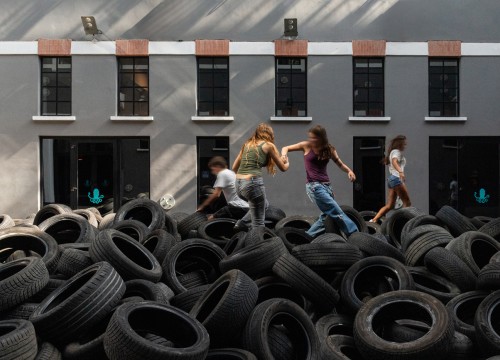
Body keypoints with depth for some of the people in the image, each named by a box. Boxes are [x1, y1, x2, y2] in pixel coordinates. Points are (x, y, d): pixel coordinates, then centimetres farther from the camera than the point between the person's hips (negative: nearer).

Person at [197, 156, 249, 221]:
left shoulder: (222, 173, -2)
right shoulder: (231, 173, 25)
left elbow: (216, 194, -7)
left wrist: (202, 206, 2)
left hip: (237, 207, -9)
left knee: (211, 219, -5)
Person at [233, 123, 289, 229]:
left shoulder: (247, 144, 19)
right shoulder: (268, 145, 4)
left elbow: (234, 167, 19)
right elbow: (283, 168, 12)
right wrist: (287, 163, 34)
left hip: (238, 184, 7)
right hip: (253, 183, -7)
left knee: (263, 205, 32)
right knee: (258, 224, 3)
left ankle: (240, 224, 21)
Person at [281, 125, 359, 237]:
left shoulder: (329, 149, 7)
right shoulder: (306, 145, -1)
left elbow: (340, 164, 16)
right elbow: (286, 148, 5)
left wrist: (349, 170, -5)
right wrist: (284, 154, -19)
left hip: (326, 186, 6)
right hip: (314, 186, -6)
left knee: (327, 216, 10)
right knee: (337, 214, -7)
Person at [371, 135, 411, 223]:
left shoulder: (393, 152, 24)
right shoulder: (397, 151, -4)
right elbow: (394, 162, -24)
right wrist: (400, 172, -43)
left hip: (391, 179, 9)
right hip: (397, 179, -9)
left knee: (389, 206, 5)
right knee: (407, 203, -7)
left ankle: (373, 220, -3)